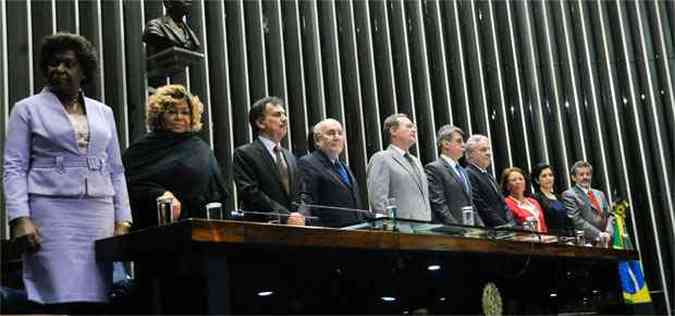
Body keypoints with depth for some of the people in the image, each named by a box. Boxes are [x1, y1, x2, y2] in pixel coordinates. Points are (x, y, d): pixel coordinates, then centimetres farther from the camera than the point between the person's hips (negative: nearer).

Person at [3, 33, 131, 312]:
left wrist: (123, 220, 7)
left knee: (93, 300, -1)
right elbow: (14, 168, 1)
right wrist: (20, 219, -13)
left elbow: (115, 171, 17)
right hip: (51, 215, -3)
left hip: (99, 217, 4)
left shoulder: (103, 112, 18)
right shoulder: (27, 109, 8)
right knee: (60, 300, -12)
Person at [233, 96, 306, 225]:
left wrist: (300, 215, -4)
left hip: (294, 228, 6)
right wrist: (285, 216, -18)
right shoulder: (244, 154, -2)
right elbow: (251, 192, -12)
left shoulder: (289, 156, 20)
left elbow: (300, 192, 17)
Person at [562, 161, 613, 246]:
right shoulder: (569, 195, 1)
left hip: (606, 242, 6)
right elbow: (576, 220, -9)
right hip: (586, 243, -6)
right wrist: (598, 234, -15)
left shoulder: (600, 194, 23)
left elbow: (608, 215, 18)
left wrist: (608, 232, -3)